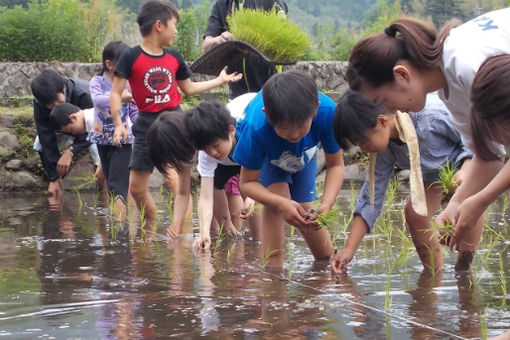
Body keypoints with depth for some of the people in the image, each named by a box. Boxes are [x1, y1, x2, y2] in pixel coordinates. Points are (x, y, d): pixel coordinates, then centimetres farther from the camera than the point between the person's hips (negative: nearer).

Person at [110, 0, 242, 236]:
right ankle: (151, 227, 18)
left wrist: (220, 80, 22)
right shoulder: (131, 57, -6)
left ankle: (176, 228, -2)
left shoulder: (174, 58, 7)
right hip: (147, 125, -3)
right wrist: (118, 124, -18)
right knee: (136, 187, 0)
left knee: (184, 182, -5)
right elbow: (116, 93, -6)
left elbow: (189, 88, 22)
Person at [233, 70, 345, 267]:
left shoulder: (327, 112, -42)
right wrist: (282, 203, -49)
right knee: (276, 197, -28)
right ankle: (273, 267, -20)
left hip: (304, 154, 2)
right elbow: (247, 183, -31)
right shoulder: (256, 128, -45)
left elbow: (335, 166, -26)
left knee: (305, 215, 3)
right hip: (266, 155, -2)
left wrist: (326, 204, -44)